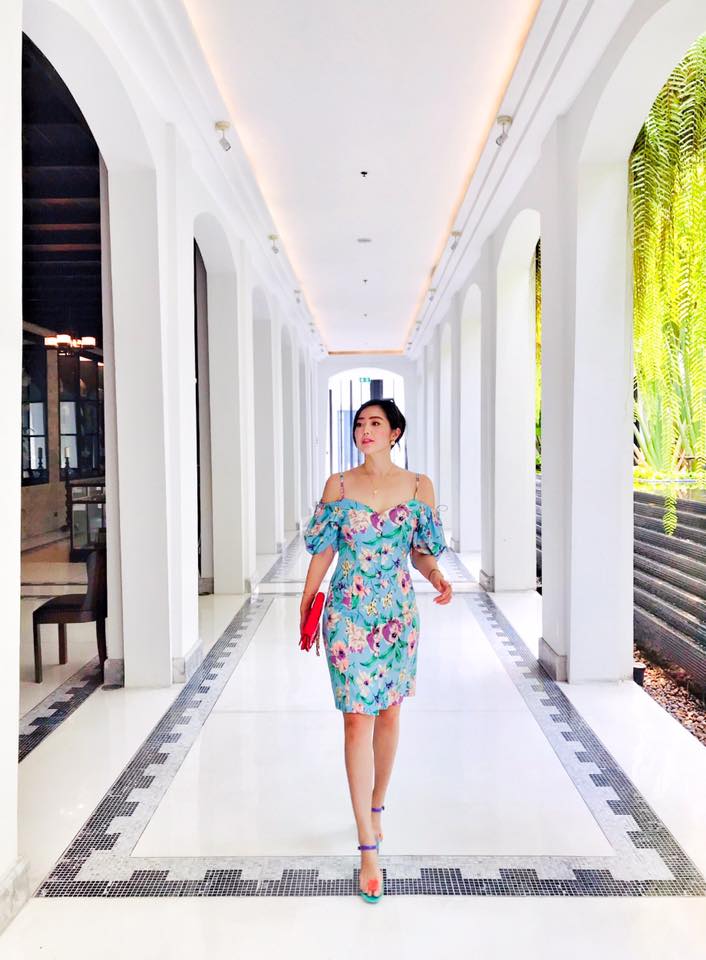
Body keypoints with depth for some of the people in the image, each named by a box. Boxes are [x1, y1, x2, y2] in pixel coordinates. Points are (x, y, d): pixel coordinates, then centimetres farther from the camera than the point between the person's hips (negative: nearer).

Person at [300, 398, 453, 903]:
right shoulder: (338, 484, -1)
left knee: (388, 713, 14)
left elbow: (422, 549, 7)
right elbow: (323, 548, 3)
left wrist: (436, 576, -13)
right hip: (349, 614, -2)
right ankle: (368, 847, 5)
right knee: (358, 719, -4)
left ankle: (376, 807, 38)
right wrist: (306, 607, 4)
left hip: (398, 613, 2)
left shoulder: (418, 485, 1)